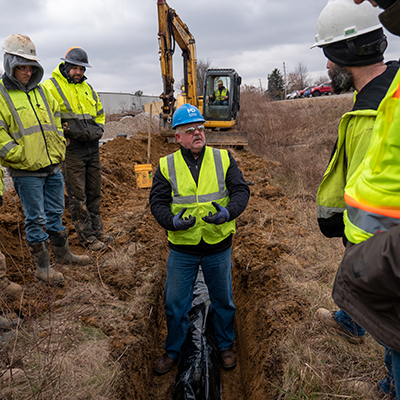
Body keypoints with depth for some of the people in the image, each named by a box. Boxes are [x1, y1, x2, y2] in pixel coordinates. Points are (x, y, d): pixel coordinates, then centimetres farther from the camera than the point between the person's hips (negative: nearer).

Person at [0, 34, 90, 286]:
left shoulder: (41, 91, 12)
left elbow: (57, 121, 18)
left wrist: (59, 149, 9)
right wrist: (21, 158, -16)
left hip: (53, 167, 6)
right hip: (26, 173, -6)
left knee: (55, 213, 17)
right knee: (36, 219, 4)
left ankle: (62, 253, 34)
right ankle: (42, 267, 17)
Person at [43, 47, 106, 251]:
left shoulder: (87, 88, 17)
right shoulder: (51, 86, -4)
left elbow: (100, 113, 28)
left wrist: (98, 130, 12)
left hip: (92, 148, 7)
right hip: (71, 149, -6)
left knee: (94, 193, 14)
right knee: (78, 196, -1)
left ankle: (97, 231, 26)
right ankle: (87, 237, 9)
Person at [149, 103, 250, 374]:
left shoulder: (224, 159, -1)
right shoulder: (167, 166, -1)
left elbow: (241, 190, -5)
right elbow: (157, 201, -3)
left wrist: (228, 212, -25)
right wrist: (172, 221, -23)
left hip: (218, 246, 0)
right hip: (182, 248, 0)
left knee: (223, 300, 17)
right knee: (175, 303, 12)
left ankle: (226, 346, 42)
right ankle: (173, 351, 37)